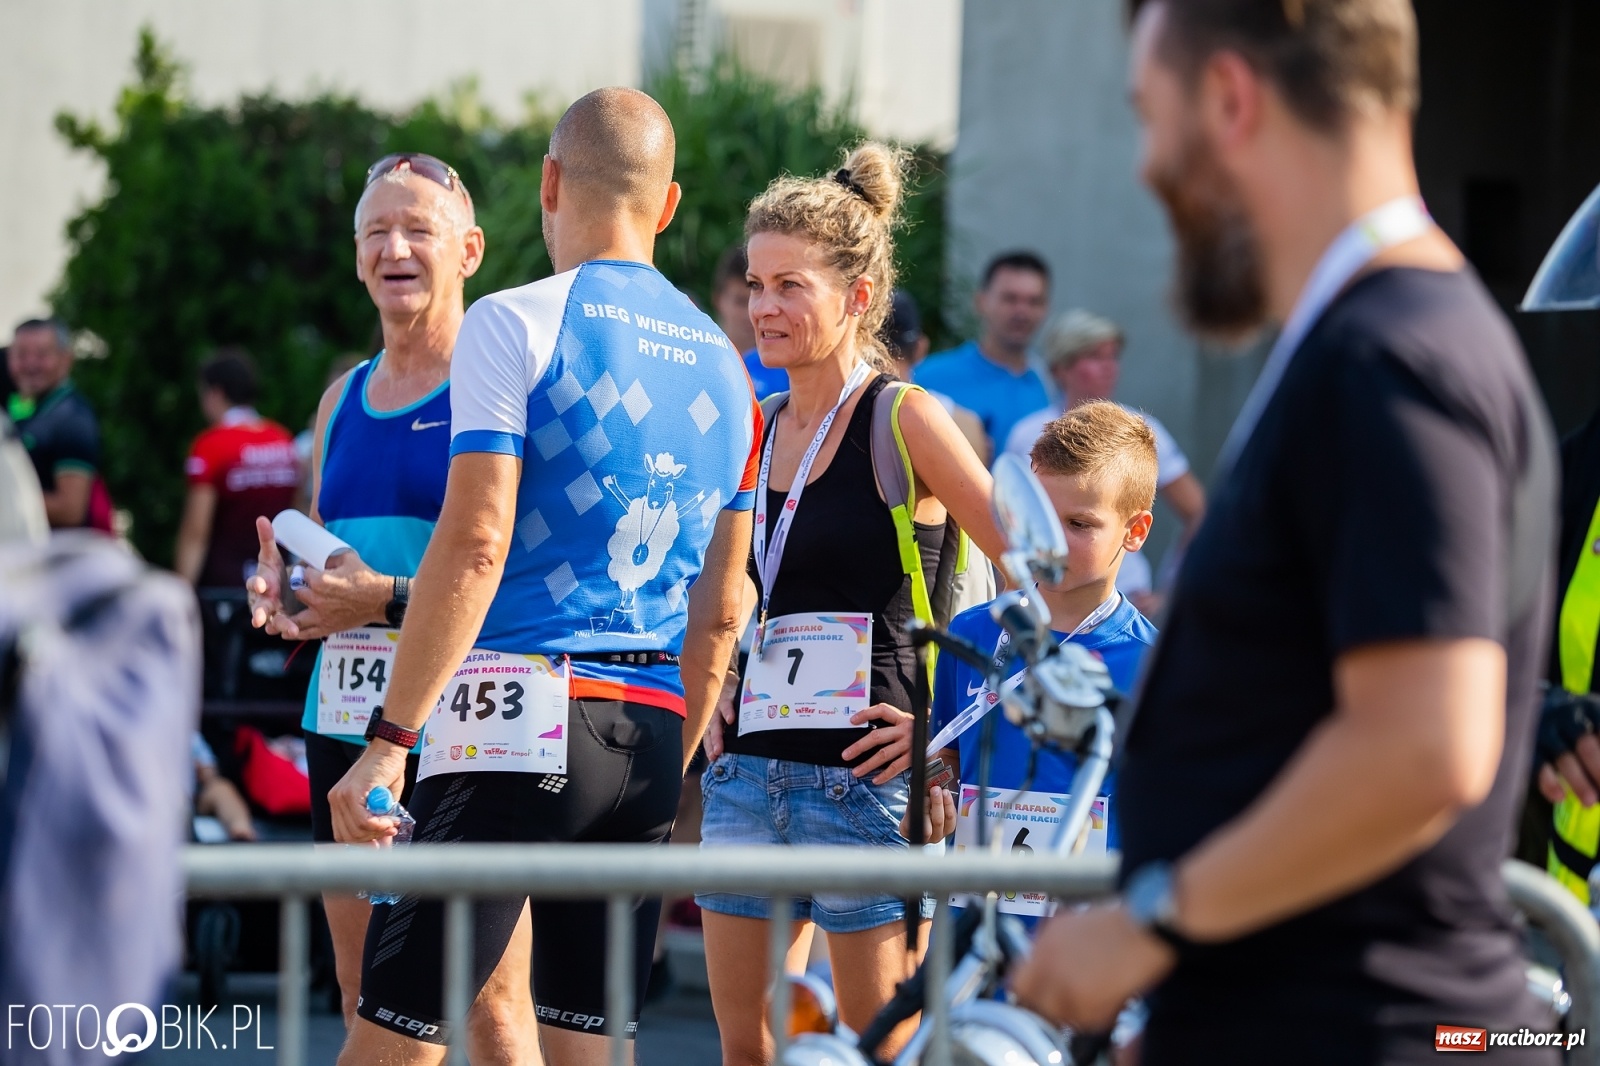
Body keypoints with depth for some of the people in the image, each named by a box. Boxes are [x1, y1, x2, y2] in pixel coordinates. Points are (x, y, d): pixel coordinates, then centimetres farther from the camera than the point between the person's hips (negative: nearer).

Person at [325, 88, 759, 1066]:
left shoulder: (514, 324, -3)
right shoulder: (723, 364, 16)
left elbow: (473, 548, -12)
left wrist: (391, 741, -11)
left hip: (521, 720, -6)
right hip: (651, 735, 6)